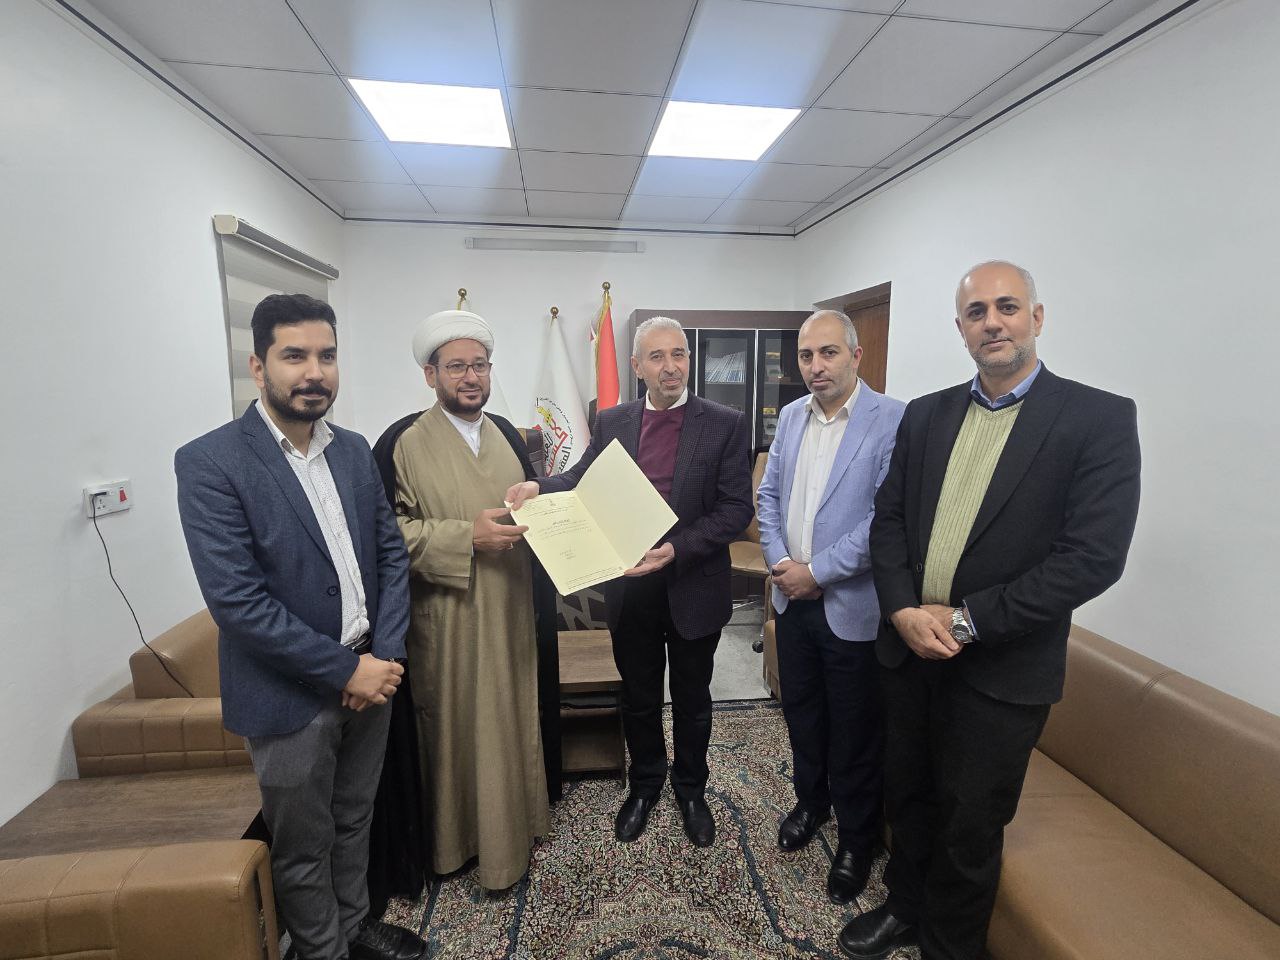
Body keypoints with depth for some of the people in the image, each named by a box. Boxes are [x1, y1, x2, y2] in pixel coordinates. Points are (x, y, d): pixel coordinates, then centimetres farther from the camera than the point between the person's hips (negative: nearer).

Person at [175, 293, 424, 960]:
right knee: (304, 848, 17)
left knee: (353, 821, 25)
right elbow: (236, 600, -20)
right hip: (291, 697, -5)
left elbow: (391, 551, 3)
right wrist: (345, 670, -18)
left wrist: (386, 654, -8)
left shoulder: (354, 451, 2)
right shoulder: (209, 463, -15)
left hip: (369, 674, 5)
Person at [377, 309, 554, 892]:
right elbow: (390, 532, -14)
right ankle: (460, 836, 31)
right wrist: (467, 536, -24)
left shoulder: (506, 434, 9)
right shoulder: (403, 442, -8)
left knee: (514, 721, 17)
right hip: (448, 622, -5)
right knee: (457, 729, 8)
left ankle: (514, 818, 38)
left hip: (510, 612, 5)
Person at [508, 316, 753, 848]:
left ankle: (691, 788, 45)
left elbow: (737, 507, -12)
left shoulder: (724, 424, -8)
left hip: (694, 587, -2)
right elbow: (581, 480, 5)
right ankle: (644, 784, 46)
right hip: (629, 587, 2)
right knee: (638, 697, 20)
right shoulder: (611, 422, 1)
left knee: (691, 699, 19)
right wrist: (539, 486, -17)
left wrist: (677, 549, -24)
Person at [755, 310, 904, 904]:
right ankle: (810, 800, 48)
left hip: (852, 605, -5)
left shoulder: (893, 420, -15)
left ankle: (856, 840, 36)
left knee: (856, 732, 12)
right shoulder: (791, 416, 6)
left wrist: (816, 571, -17)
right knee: (800, 710, 22)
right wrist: (780, 561, -5)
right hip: (792, 597, 6)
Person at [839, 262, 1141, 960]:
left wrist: (966, 620, -18)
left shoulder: (1099, 419, -9)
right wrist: (903, 609, -11)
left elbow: (1094, 557, -16)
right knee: (907, 797, 22)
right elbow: (889, 518, 4)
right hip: (908, 650, 4)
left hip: (1001, 669, -4)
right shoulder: (926, 414, 4)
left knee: (970, 827, 15)